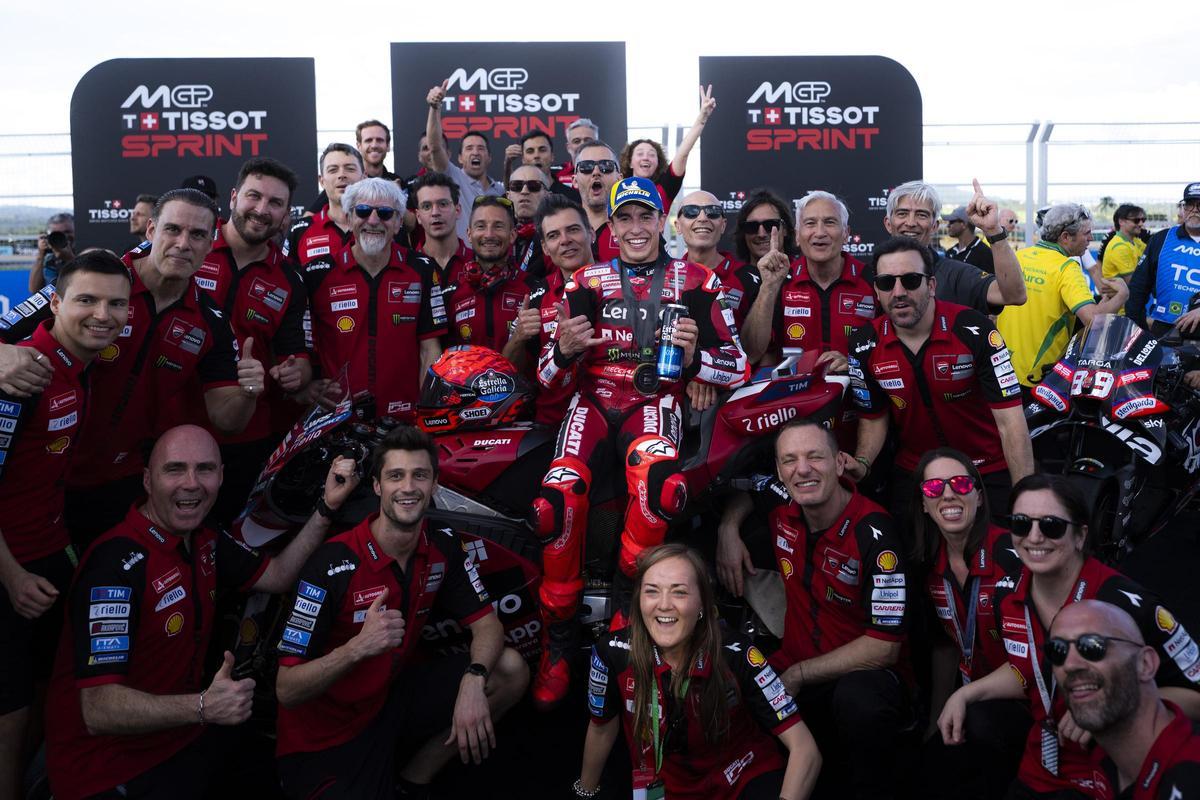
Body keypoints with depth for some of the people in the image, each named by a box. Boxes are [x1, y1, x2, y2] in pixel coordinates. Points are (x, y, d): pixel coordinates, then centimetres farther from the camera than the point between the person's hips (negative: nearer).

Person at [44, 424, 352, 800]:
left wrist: (326, 507, 2)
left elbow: (277, 576, 13)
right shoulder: (116, 561, -24)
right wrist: (202, 708, -44)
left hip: (183, 737, 9)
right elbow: (98, 709, -30)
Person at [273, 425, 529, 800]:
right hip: (326, 739, -6)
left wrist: (473, 680, -24)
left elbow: (487, 624, -3)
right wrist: (357, 647, -40)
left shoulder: (444, 546, -3)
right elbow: (286, 691, -22)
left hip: (396, 696, 6)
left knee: (512, 671, -8)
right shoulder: (334, 563, -22)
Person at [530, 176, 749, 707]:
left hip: (654, 403, -1)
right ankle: (559, 639, -10)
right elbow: (548, 376, 10)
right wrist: (565, 350, -13)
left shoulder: (695, 284, 9)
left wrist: (693, 359, -15)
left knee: (657, 479, -38)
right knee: (559, 497, -28)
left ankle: (626, 593, -12)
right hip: (593, 401, 2)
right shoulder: (587, 284, 12)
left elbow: (737, 367, 6)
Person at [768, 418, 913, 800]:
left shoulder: (872, 532, -19)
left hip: (863, 674, -5)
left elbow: (884, 647, -20)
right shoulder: (781, 511, -4)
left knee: (858, 697, -38)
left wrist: (797, 675, -15)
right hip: (791, 671, 5)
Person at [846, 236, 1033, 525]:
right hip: (912, 475, 2)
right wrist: (861, 463, -16)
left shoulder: (973, 330, -20)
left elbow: (1010, 420, -20)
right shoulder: (864, 344, -11)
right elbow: (873, 417, 3)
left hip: (989, 471, -2)